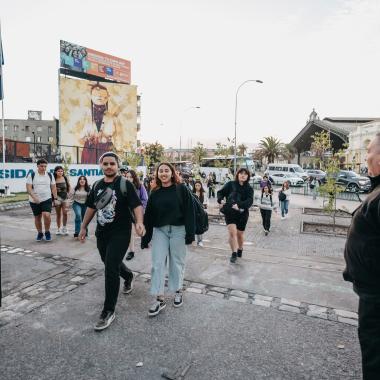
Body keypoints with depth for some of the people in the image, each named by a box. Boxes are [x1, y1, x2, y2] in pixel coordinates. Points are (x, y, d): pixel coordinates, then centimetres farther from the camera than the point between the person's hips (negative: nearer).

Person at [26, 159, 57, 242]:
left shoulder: (50, 175, 4)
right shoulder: (32, 175, -2)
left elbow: (53, 188, 9)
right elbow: (28, 188, -8)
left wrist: (55, 198, 4)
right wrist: (34, 197, -22)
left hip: (47, 200, 0)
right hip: (34, 201, 1)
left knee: (47, 215, -19)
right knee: (37, 217, 11)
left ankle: (47, 232, 2)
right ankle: (40, 233, 29)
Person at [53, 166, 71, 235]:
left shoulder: (65, 178, 0)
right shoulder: (54, 180, -6)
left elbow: (69, 186, 13)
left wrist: (68, 193, 6)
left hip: (65, 197, 1)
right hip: (57, 198, -1)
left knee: (65, 213, -8)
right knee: (58, 214, 8)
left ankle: (64, 228, 7)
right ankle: (58, 229, 19)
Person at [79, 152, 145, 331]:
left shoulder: (125, 184, -10)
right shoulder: (96, 185, 7)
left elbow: (136, 205, -19)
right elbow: (91, 207, 16)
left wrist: (139, 222, -36)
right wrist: (83, 227, 18)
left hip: (120, 233, -6)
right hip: (101, 233, 7)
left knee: (111, 269, -11)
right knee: (110, 263, 22)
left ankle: (108, 311, 3)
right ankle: (128, 276, 54)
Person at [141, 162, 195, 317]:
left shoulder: (181, 189, -4)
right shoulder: (155, 193, 6)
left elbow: (189, 212, -7)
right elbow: (148, 216, 6)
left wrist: (190, 233, -13)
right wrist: (145, 239, 4)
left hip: (178, 230, -3)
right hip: (159, 230, 3)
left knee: (177, 262, 9)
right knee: (157, 263, 0)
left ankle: (178, 291, 30)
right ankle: (160, 299, 10)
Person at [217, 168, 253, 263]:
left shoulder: (249, 189, 4)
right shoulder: (230, 184, 3)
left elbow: (249, 201, -11)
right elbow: (220, 192, 8)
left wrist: (239, 205, -29)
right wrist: (221, 199, -14)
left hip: (242, 213, 1)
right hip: (229, 212, -1)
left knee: (240, 234, 12)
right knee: (232, 232, -15)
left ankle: (240, 250, 38)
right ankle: (234, 253, -2)